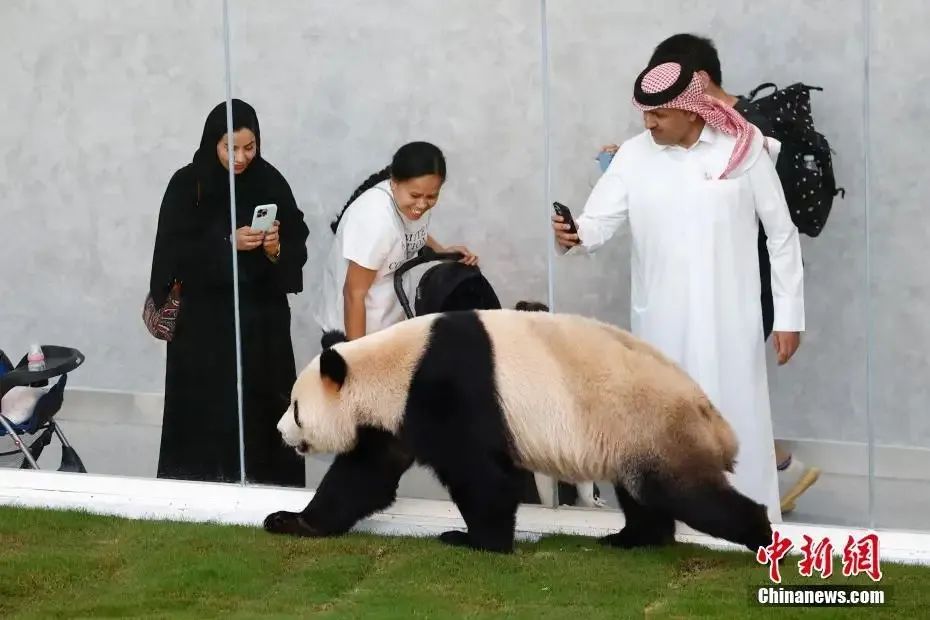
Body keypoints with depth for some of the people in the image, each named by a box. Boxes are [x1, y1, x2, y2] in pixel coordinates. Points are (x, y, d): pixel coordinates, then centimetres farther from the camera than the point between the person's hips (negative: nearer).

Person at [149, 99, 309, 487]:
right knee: (206, 413, -4)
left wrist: (277, 249, -18)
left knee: (261, 411, -2)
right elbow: (174, 252, -10)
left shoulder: (270, 182, 2)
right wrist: (227, 244, -20)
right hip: (204, 321, -2)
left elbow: (298, 246, 4)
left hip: (262, 319, 2)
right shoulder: (187, 185, -4)